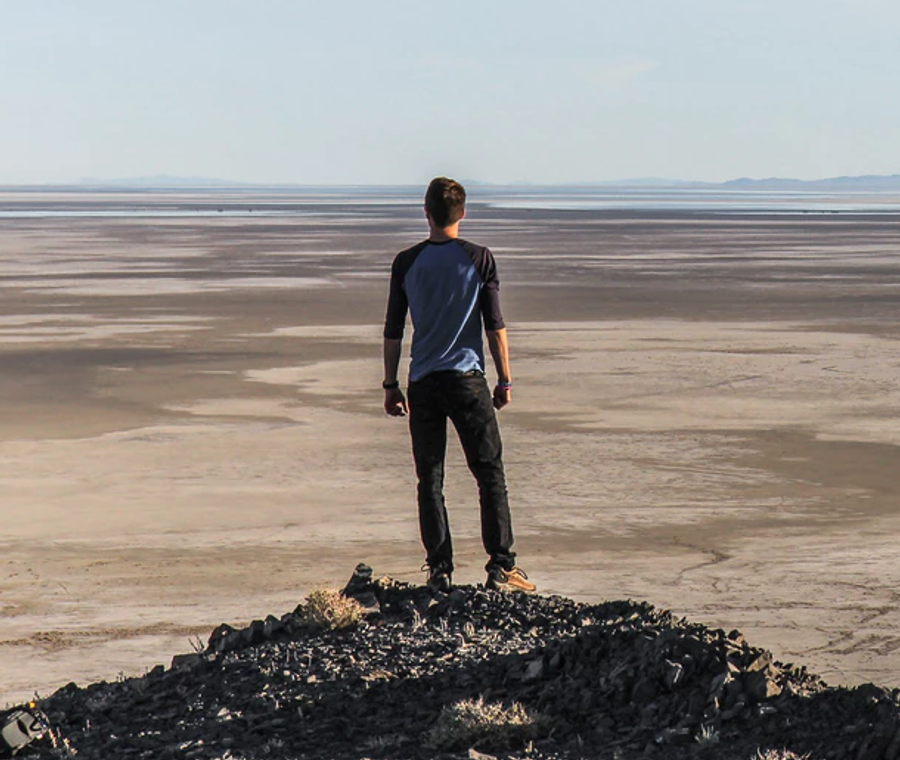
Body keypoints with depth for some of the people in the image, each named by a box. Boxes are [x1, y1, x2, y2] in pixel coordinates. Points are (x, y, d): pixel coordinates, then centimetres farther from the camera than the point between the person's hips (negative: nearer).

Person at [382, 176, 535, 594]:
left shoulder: (407, 262, 2)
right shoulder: (480, 259, -2)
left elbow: (393, 331, 5)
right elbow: (496, 327, -1)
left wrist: (391, 384, 13)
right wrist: (505, 380, 7)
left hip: (423, 384, 2)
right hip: (468, 380, -2)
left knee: (430, 481, 6)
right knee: (490, 474, 4)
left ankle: (440, 571, 4)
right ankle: (501, 567, -1)